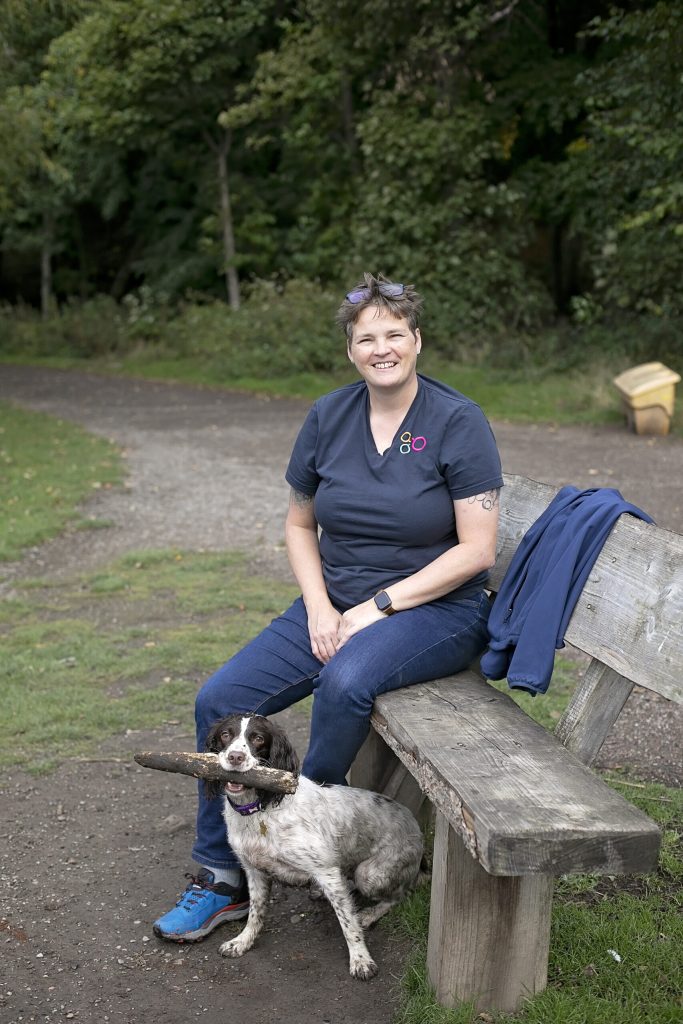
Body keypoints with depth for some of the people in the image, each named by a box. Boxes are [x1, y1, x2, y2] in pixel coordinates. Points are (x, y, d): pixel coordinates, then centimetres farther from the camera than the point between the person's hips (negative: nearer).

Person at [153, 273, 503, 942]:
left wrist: (378, 607, -17)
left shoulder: (458, 423, -10)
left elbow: (476, 549, -14)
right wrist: (319, 608, -4)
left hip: (435, 608, -5)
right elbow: (299, 523, 13)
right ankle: (222, 879, 2)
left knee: (346, 682, -36)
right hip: (334, 605, 5)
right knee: (220, 701, -11)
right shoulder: (329, 417, 3)